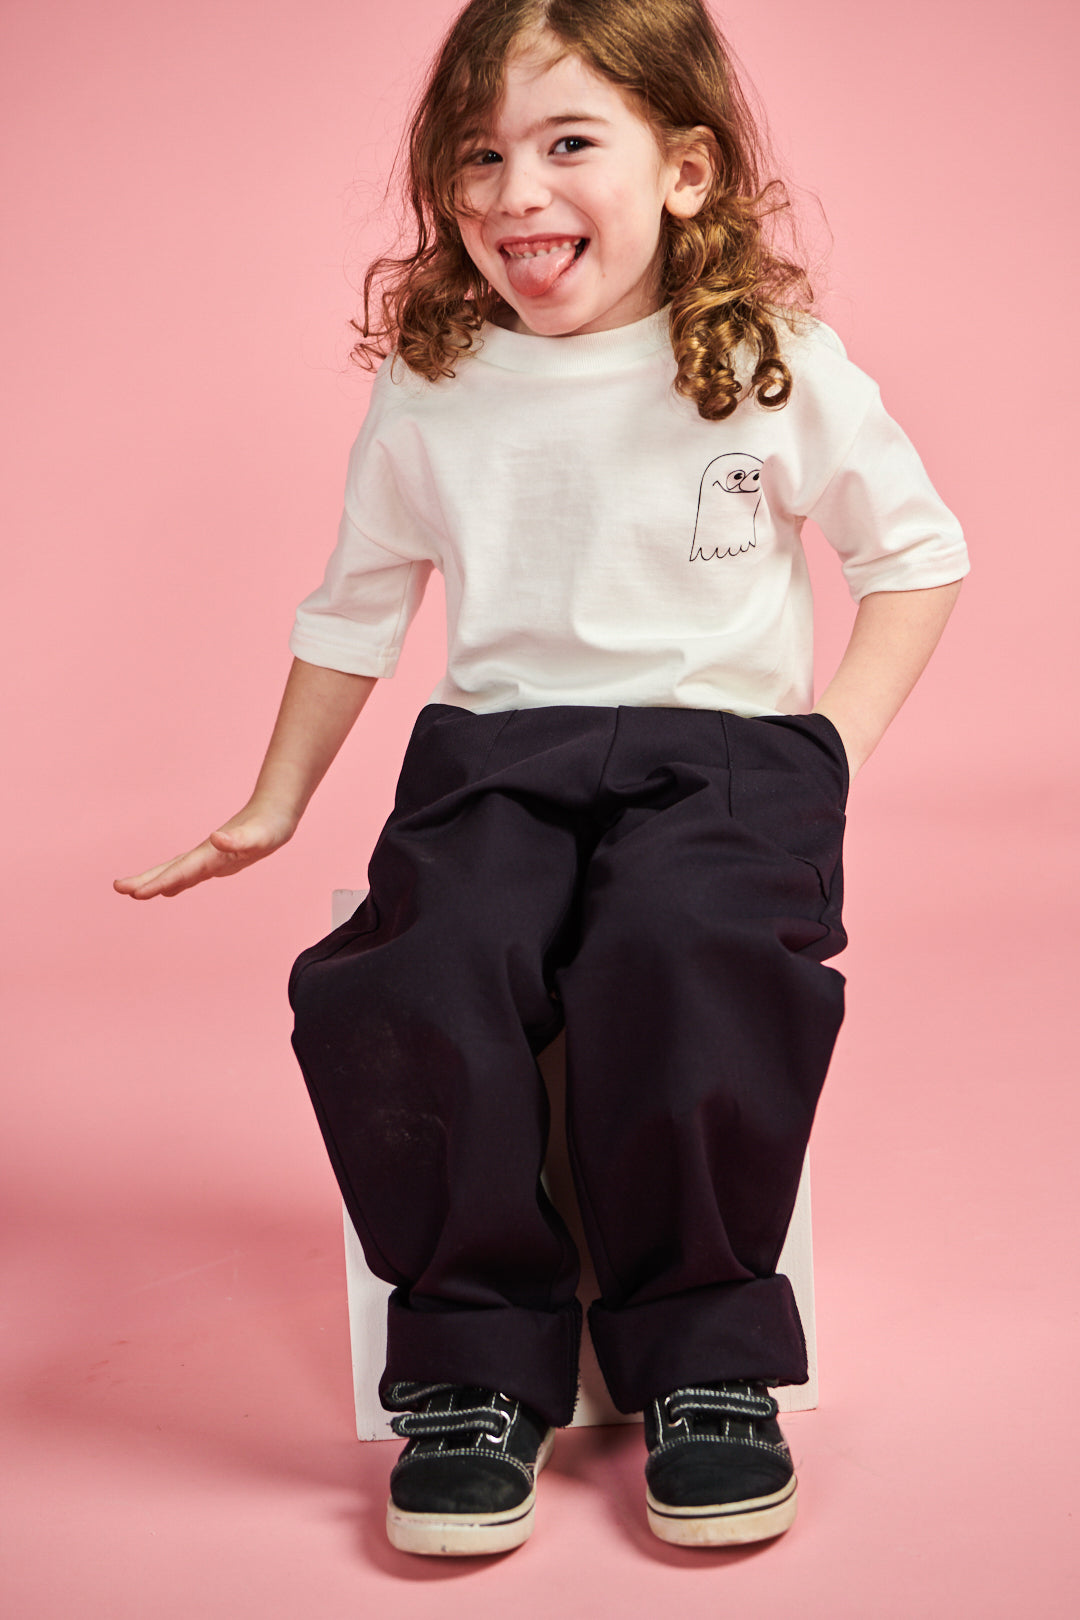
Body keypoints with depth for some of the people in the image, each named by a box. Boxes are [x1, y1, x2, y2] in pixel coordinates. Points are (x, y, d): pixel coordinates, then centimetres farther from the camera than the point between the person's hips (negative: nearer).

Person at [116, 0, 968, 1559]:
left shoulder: (778, 365, 1)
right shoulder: (429, 389, 8)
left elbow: (917, 551, 12)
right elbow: (356, 603, 20)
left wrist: (836, 735, -1)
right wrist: (273, 806, 24)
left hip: (725, 745, -2)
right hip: (497, 749, 2)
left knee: (683, 959, -34)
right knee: (426, 976, -29)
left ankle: (709, 1357, -13)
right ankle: (479, 1365, -11)